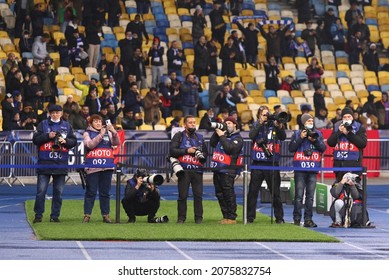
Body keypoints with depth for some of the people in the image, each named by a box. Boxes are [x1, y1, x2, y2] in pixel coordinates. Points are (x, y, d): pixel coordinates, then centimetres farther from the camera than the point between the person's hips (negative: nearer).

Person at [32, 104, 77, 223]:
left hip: (61, 164, 2)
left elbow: (74, 141, 10)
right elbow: (35, 139, 0)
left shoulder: (67, 126, 13)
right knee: (41, 190, -4)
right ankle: (38, 215, 1)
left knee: (58, 192, 4)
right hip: (44, 163, -2)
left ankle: (55, 215, 10)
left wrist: (65, 141, -9)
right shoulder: (43, 124, 7)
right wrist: (48, 136, -12)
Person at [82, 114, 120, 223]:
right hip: (92, 167, -3)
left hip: (107, 166, 3)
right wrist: (101, 134, -17)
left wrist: (113, 132, -17)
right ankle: (87, 215, -2)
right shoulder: (87, 133, 6)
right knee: (91, 192, -3)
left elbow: (116, 143, -1)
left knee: (105, 192, 5)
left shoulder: (108, 133, 12)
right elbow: (90, 144, -12)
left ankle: (106, 214, 8)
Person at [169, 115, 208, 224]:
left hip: (197, 170, 3)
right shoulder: (179, 136, 6)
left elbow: (206, 152, 24)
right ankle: (181, 218, 4)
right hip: (184, 170, -3)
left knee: (198, 194, -1)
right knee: (182, 195, -3)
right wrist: (187, 151, -9)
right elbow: (172, 151, -5)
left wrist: (202, 156, 1)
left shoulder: (199, 137, 19)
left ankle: (198, 218, 4)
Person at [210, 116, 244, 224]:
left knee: (228, 194, -8)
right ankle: (225, 216, 16)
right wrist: (216, 133, 3)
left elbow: (229, 148, -18)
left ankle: (231, 218, -6)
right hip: (218, 169, 8)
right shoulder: (224, 135, 20)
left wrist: (222, 136, -13)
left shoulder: (238, 138, -3)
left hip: (228, 170, -8)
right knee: (220, 194, 9)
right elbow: (212, 143, 13)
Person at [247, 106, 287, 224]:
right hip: (258, 163, 1)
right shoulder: (256, 125, 8)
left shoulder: (274, 125, 4)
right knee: (253, 191, 2)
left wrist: (279, 127, -27)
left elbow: (283, 137, -9)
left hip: (272, 162, -1)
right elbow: (252, 136, -10)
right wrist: (260, 123, -16)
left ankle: (279, 217, 8)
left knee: (275, 192, 1)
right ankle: (250, 217, 9)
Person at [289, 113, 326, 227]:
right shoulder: (297, 134, 7)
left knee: (310, 195, 1)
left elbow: (323, 148, 6)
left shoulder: (318, 133, 12)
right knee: (299, 195, -5)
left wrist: (315, 140, -7)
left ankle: (308, 219, 3)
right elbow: (291, 148, 0)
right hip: (300, 168, -2)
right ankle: (296, 219, -2)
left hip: (313, 168, 2)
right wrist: (300, 138, -8)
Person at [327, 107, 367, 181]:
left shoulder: (359, 128, 3)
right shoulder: (337, 127, 12)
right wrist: (339, 132, -8)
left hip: (354, 164, -4)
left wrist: (349, 134, -14)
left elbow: (363, 143, -10)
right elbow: (330, 143, 5)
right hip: (339, 163, 4)